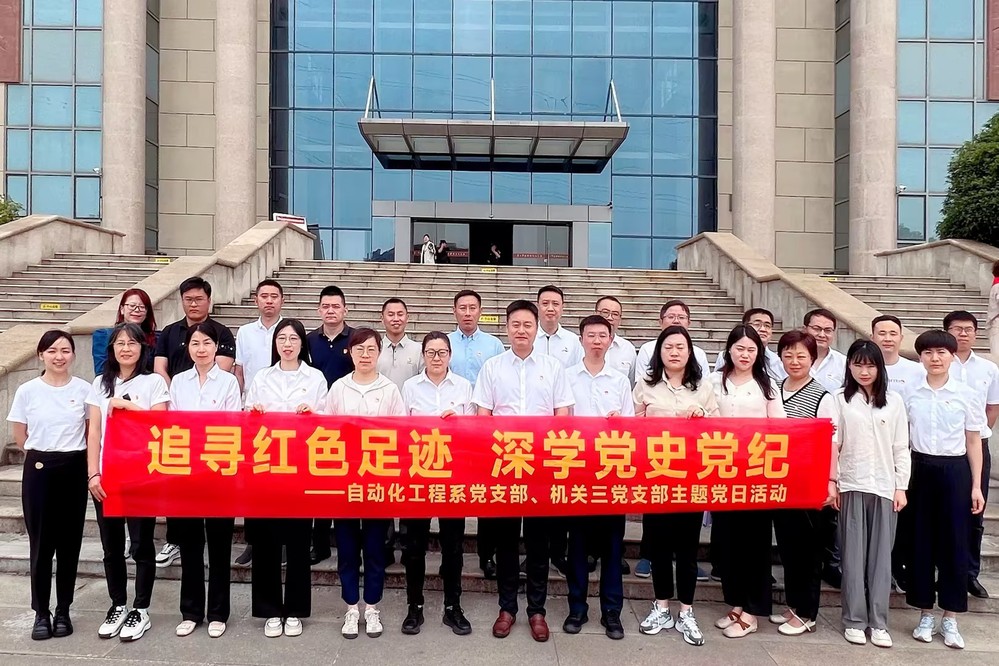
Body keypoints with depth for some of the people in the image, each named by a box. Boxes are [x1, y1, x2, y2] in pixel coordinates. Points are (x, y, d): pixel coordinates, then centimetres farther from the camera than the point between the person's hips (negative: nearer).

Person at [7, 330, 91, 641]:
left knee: (69, 542, 6)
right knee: (41, 543, 3)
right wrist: (45, 454, 6)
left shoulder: (84, 390, -3)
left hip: (74, 469, 0)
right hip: (39, 470, 0)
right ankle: (41, 612, 15)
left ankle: (63, 610, 18)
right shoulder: (27, 391, -2)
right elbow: (20, 437, 7)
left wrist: (69, 453, 6)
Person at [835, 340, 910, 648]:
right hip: (851, 486, -1)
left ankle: (878, 622, 12)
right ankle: (854, 620, 11)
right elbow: (832, 443, -1)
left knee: (881, 554, 5)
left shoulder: (894, 401, 6)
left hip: (885, 487, 1)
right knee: (853, 554, 3)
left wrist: (901, 487, 1)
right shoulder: (840, 399, 2)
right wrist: (830, 483, -6)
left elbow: (901, 448, 6)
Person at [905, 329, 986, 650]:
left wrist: (976, 485, 0)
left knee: (954, 542, 4)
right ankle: (926, 615, 20)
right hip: (920, 470, 1)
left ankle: (950, 619, 17)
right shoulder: (911, 396, 2)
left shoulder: (967, 395, -1)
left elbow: (974, 442, 2)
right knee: (921, 541, 7)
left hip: (954, 471, -1)